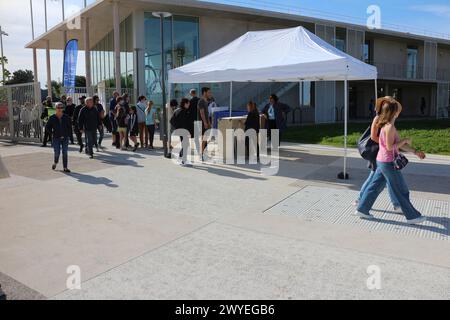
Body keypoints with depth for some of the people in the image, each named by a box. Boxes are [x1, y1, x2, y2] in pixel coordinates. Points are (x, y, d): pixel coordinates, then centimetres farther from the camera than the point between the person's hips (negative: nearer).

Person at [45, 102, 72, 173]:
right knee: (57, 153, -2)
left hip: (65, 138, 1)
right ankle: (55, 162, 30)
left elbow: (70, 126, 12)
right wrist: (52, 133, 2)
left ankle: (65, 168, 6)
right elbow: (47, 127, 8)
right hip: (56, 138, -1)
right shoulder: (52, 118, -3)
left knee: (65, 153, 0)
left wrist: (68, 134, 5)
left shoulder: (66, 117, 1)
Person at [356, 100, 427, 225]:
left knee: (375, 186, 13)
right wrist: (405, 140, -11)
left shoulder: (387, 125, 12)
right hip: (388, 163, -9)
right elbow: (390, 147, -22)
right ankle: (412, 216, 15)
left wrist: (416, 152, 12)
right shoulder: (390, 127, -18)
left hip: (382, 161, 9)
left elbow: (399, 144, 14)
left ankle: (362, 209, 17)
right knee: (402, 191, 3)